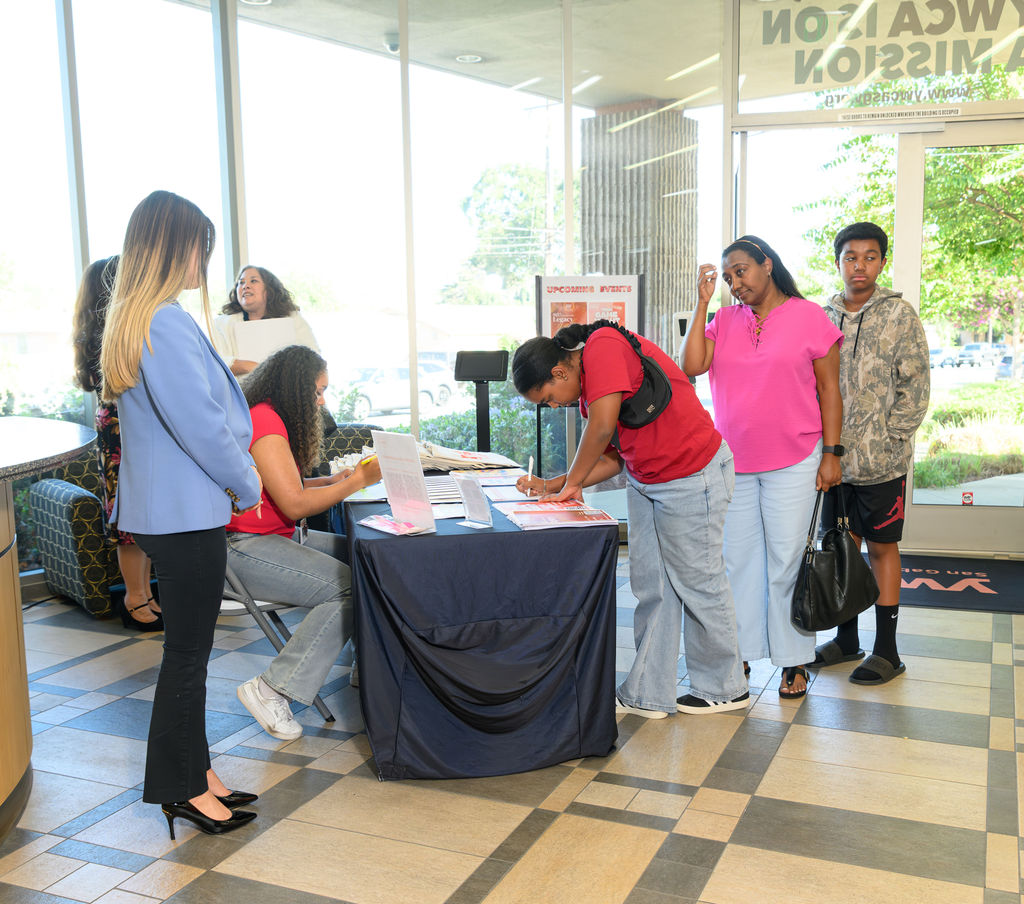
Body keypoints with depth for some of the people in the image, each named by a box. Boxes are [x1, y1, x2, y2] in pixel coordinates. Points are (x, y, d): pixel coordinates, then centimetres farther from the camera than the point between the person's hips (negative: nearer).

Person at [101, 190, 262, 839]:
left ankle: (193, 773, 29)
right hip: (186, 514, -10)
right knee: (188, 652, 2)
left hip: (167, 510, 10)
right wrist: (247, 486, -8)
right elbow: (202, 427, -21)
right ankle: (182, 787, 16)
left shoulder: (135, 320, 12)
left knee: (188, 649, 17)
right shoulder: (166, 324, -21)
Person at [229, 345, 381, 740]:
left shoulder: (271, 418, 16)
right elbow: (294, 503, -18)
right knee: (350, 588, -22)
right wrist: (359, 480, -10)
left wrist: (334, 480, 5)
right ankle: (271, 690, -18)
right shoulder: (264, 421, -16)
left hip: (275, 538, 10)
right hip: (243, 548, -10)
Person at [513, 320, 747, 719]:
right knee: (650, 587, 9)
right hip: (644, 481, 9)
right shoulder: (587, 389, 10)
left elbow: (603, 426, -27)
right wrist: (553, 486, 4)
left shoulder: (603, 344, -18)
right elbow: (611, 459, 13)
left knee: (697, 581, 4)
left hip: (692, 476, -9)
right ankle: (647, 693, 17)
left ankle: (723, 689, 21)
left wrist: (572, 482, -13)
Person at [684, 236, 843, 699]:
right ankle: (740, 652, 21)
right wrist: (702, 304, -5)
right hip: (733, 464, 4)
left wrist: (831, 453, -4)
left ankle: (794, 661, 14)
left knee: (787, 561, 1)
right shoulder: (724, 320, 8)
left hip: (792, 464, -3)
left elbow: (829, 389, 1)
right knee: (738, 559, 9)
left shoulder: (809, 317, -1)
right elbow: (692, 366, -7)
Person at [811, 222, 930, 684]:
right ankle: (846, 638, 26)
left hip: (882, 459, -4)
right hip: (835, 455, 4)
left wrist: (886, 439, -12)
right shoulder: (823, 316, 8)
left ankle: (886, 650, 13)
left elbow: (916, 387, -6)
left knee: (882, 547, 3)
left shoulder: (899, 314, -3)